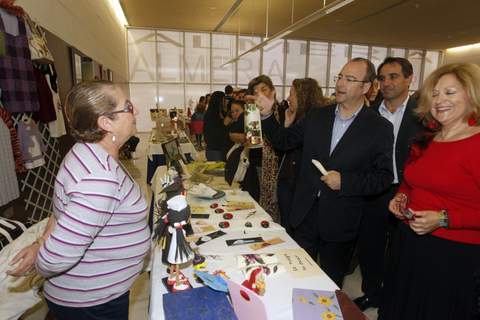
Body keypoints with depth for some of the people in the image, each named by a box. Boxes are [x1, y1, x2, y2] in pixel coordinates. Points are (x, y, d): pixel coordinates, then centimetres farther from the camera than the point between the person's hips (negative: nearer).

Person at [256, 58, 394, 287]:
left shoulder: (380, 128, -8)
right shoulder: (316, 116, 2)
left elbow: (384, 177, -7)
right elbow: (284, 140, 4)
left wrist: (344, 181, -20)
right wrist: (267, 115, -9)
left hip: (340, 222, -2)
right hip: (305, 214, 3)